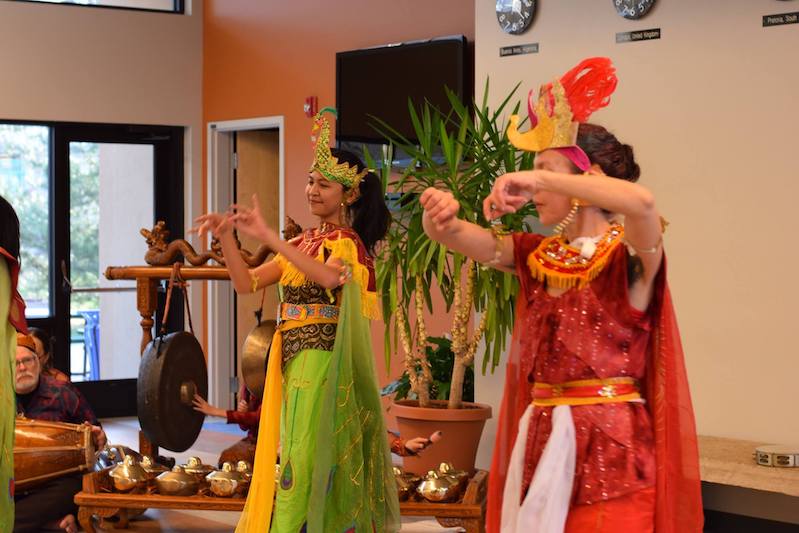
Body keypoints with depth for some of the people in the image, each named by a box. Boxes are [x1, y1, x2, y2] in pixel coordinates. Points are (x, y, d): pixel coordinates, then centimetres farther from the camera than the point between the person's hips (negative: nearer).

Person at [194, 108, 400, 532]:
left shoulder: (346, 243, -7)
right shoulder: (304, 243, 15)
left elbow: (329, 277, -31)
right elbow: (247, 283, 10)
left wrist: (268, 237, -34)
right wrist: (226, 238, -6)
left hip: (321, 365, -7)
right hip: (292, 362, 7)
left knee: (308, 456, -9)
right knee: (290, 454, 9)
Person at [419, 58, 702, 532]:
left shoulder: (629, 256, -8)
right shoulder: (538, 256, 11)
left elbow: (642, 202, -29)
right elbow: (461, 238, 4)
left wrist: (541, 178, -25)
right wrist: (441, 216, -20)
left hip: (609, 443, -6)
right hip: (540, 439, 6)